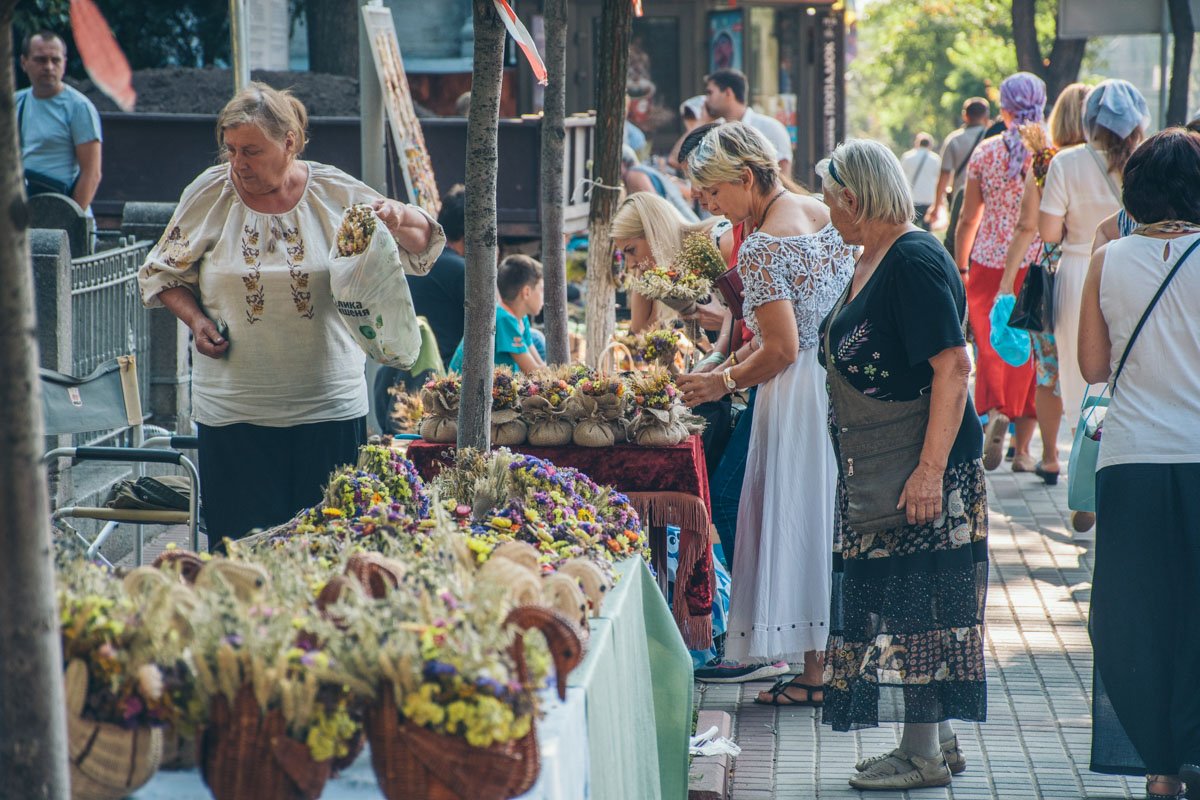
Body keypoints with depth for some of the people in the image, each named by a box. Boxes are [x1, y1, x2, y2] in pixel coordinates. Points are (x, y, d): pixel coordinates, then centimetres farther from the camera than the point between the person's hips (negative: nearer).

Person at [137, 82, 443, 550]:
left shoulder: (336, 192, 0)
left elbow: (422, 243, 7)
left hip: (329, 405, 0)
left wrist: (395, 218, -15)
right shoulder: (209, 194, 1)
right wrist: (195, 319, -5)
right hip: (234, 413, 0)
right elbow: (163, 272, 13)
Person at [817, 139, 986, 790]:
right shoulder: (873, 261, 14)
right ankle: (937, 743, 20)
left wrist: (931, 467, -27)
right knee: (896, 606, 12)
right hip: (876, 472, 10)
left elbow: (953, 366, -22)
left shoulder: (915, 261, -17)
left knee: (912, 607, -5)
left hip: (918, 474, -10)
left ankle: (925, 757, 2)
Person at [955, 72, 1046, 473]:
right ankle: (1022, 449, 10)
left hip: (989, 262, 0)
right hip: (1038, 266, 0)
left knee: (990, 342, 8)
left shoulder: (985, 152, -1)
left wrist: (960, 268, 14)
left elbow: (968, 219, 3)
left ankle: (996, 410, -21)